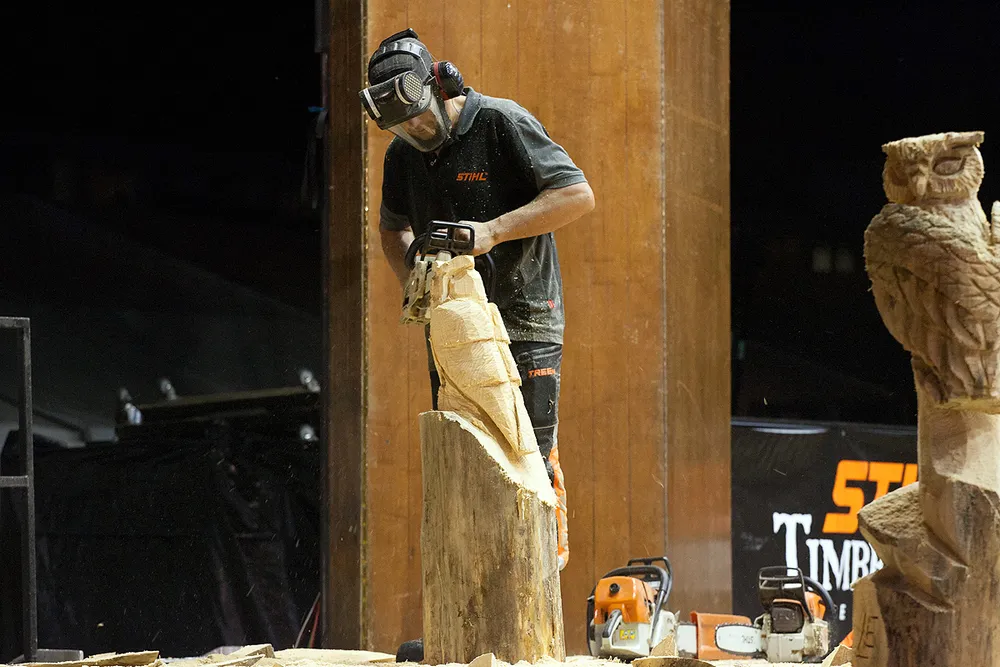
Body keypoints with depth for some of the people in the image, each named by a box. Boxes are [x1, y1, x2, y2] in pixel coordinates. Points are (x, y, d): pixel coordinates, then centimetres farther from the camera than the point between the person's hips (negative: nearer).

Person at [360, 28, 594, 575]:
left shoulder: (503, 124, -11)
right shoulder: (403, 155, 8)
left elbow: (578, 195, -16)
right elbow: (393, 226, 27)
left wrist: (494, 231, -22)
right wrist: (412, 279, 6)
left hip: (523, 322, -6)